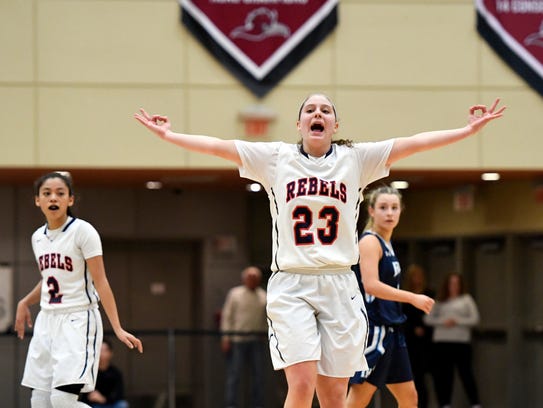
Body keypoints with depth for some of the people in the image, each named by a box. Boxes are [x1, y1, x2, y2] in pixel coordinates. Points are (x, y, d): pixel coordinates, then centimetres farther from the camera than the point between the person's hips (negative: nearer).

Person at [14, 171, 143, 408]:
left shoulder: (82, 231, -9)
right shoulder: (38, 237, 10)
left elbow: (100, 282, -13)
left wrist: (118, 328, -19)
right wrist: (24, 303, 16)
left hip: (78, 321, -7)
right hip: (47, 321, 7)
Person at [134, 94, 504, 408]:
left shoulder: (356, 159, 6)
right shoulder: (276, 158, 6)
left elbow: (414, 143, 2)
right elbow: (217, 146, 6)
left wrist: (469, 130, -2)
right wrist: (167, 134, 3)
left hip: (339, 287, 2)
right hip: (291, 286, -2)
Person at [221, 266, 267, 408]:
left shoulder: (263, 296, 11)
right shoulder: (235, 294, 2)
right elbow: (227, 316, 0)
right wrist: (226, 337, -7)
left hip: (256, 341, 4)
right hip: (238, 339, -4)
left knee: (258, 374, 3)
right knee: (234, 374, -6)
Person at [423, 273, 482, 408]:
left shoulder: (466, 299, 10)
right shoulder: (440, 301, 14)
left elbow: (475, 319, 2)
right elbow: (428, 319, 8)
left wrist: (457, 322, -9)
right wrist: (442, 322, -9)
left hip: (461, 342, -2)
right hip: (441, 342, 2)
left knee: (466, 373, -8)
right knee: (444, 374, 0)